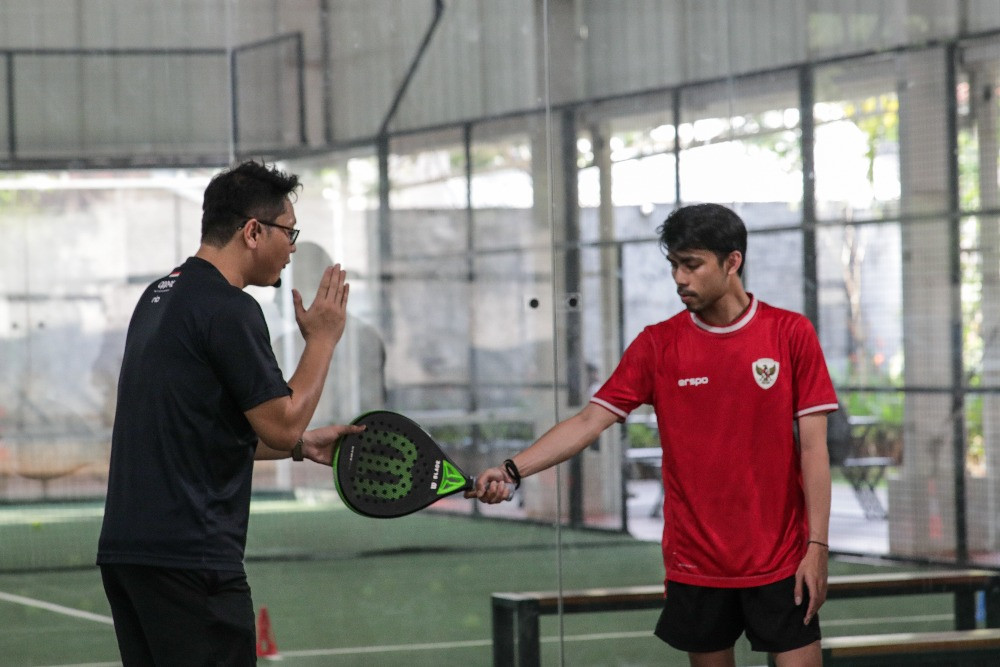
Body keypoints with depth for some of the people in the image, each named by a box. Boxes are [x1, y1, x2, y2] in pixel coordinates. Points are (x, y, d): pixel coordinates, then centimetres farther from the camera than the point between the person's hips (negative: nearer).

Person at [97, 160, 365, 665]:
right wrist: (322, 339, 0)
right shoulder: (230, 309, -12)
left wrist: (303, 444, 23)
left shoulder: (159, 296, 18)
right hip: (190, 557, -9)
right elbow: (282, 425, -12)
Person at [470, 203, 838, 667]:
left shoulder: (791, 334, -3)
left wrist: (817, 546, -10)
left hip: (778, 565, -2)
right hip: (695, 566, 2)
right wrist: (511, 471, -15)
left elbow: (813, 447, -4)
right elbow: (588, 422, -2)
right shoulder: (657, 345, 2)